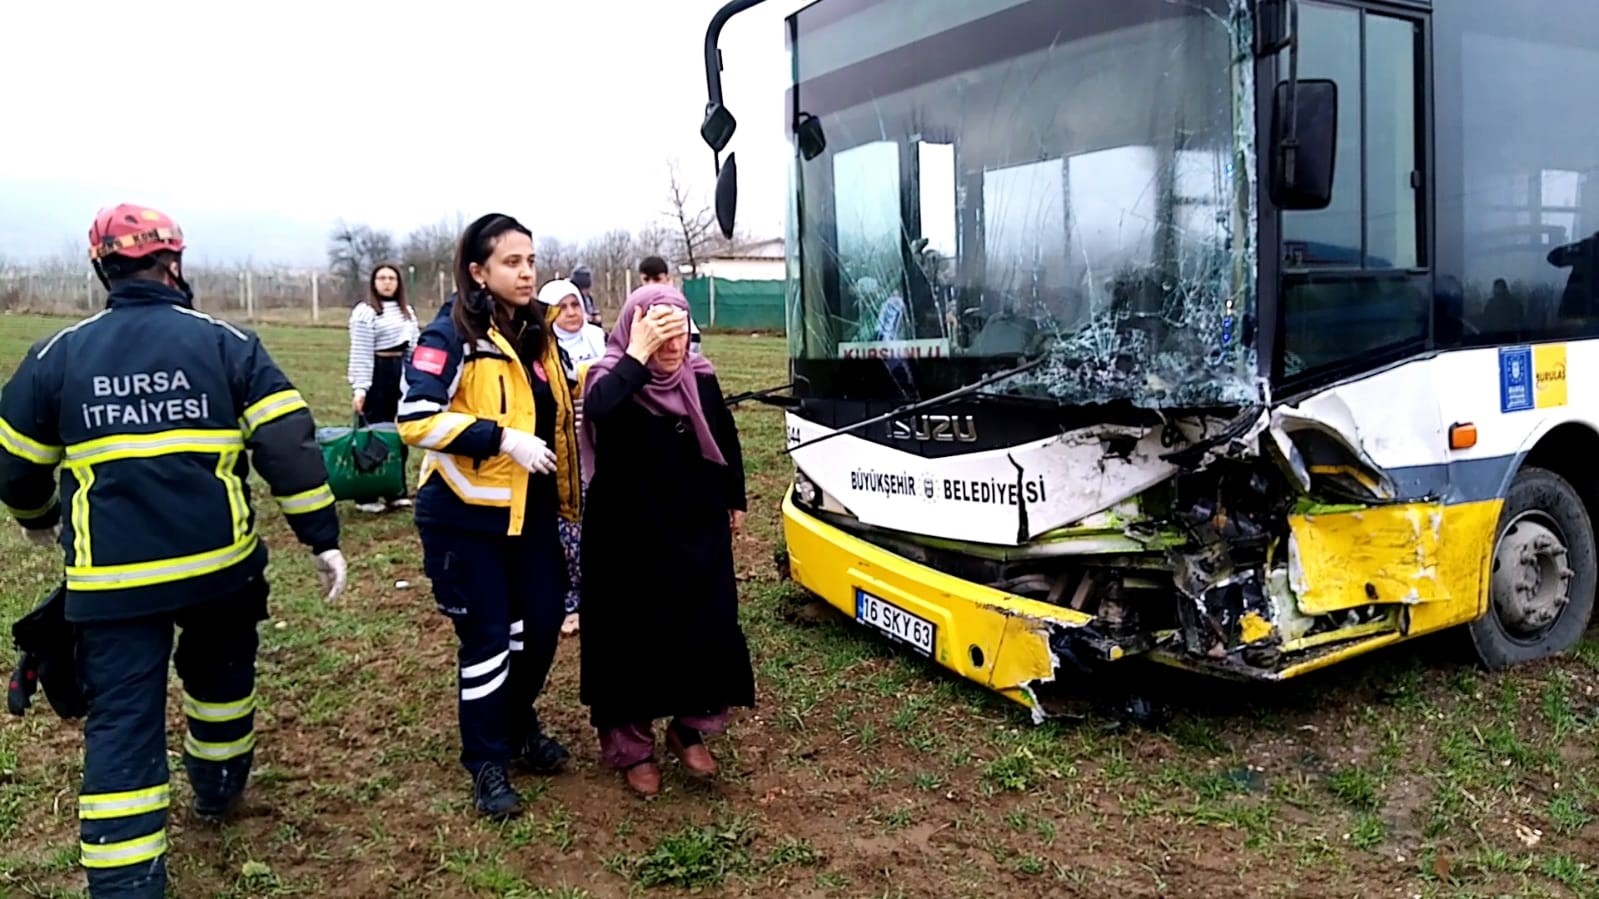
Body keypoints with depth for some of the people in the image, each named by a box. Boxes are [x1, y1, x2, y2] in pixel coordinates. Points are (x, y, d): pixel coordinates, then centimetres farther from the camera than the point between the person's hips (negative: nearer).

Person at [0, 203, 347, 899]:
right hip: (219, 560, 0)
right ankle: (218, 790, 46)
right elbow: (288, 444, -8)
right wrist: (323, 537, -2)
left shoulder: (57, 355, 3)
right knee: (220, 671, 26)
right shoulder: (225, 342, -2)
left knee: (121, 722, 4)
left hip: (111, 578, 0)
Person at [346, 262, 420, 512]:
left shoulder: (407, 312, 14)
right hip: (376, 374, -7)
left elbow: (413, 348, 16)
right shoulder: (365, 312, -8)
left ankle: (396, 492, 18)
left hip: (401, 372, 7)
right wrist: (360, 388, -18)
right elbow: (360, 354, -12)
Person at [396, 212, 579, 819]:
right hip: (466, 515, -7)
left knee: (541, 624, 11)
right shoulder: (451, 335, -13)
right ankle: (487, 762, 16)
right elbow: (416, 419, -22)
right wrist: (502, 438, -25)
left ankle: (518, 724, 35)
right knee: (486, 637, 0)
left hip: (530, 512, 7)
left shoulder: (535, 335, 10)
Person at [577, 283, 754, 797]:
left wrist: (735, 500, 19)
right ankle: (631, 747, 18)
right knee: (634, 638, 3)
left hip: (698, 530, 4)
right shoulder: (613, 379, -12)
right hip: (631, 535, -4)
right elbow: (599, 411, -38)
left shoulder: (701, 378, 0)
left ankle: (689, 729, 24)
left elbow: (727, 441, 15)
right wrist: (638, 354, -34)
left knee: (708, 632, 3)